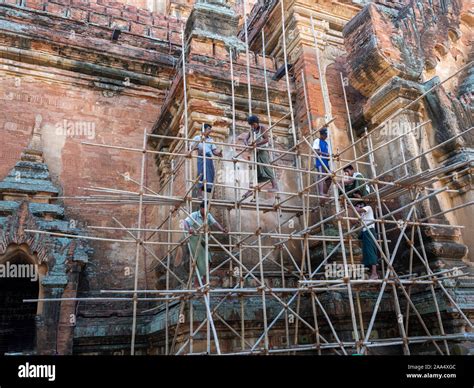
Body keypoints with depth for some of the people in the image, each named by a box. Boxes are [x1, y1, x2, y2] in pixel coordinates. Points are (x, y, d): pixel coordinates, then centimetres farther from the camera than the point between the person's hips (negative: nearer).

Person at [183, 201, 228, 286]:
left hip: (203, 239, 6)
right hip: (194, 239, -6)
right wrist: (188, 229, -53)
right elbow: (186, 222, -31)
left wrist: (222, 229, -30)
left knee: (206, 258, 0)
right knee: (200, 260, -8)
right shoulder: (194, 215, -15)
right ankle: (197, 282, 5)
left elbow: (214, 223, -11)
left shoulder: (208, 215, 1)